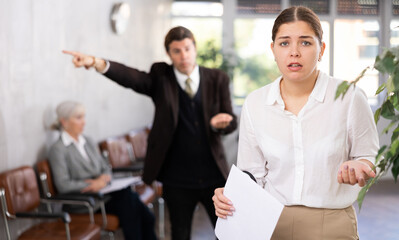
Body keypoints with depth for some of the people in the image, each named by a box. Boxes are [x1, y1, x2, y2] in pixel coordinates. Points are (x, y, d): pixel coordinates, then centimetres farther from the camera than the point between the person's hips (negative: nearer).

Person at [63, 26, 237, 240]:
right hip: (177, 179, 0)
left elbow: (231, 121, 4)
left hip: (213, 175, 1)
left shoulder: (217, 79, 1)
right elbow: (132, 77, -22)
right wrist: (97, 63, -41)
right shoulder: (161, 77, -2)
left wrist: (221, 123, -22)